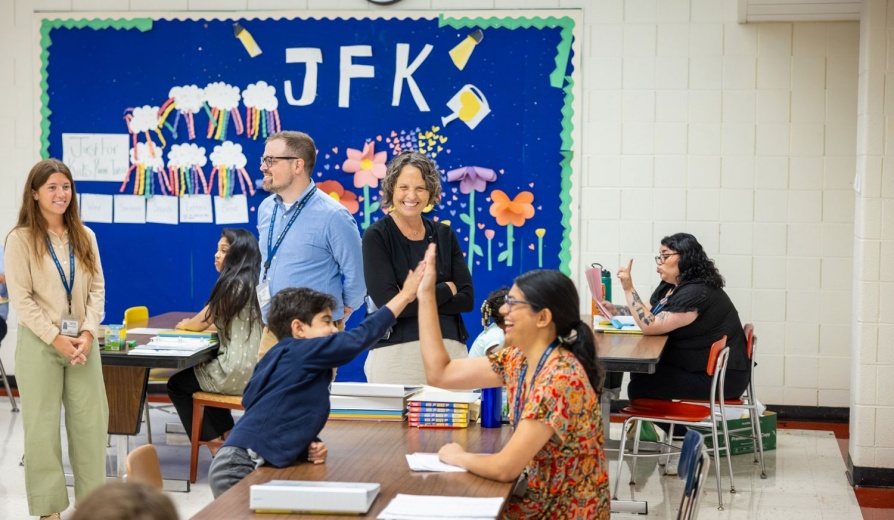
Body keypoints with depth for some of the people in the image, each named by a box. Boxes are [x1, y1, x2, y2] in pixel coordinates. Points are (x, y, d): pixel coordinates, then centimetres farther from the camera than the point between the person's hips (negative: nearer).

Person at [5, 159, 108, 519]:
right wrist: (55, 338, -15)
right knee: (42, 425, 2)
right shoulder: (20, 239, -5)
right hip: (40, 342, -4)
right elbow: (21, 298, -10)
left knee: (91, 421, 4)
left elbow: (97, 288, 5)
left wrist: (88, 333, -9)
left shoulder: (84, 236, 8)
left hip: (82, 340, 4)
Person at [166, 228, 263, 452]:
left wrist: (184, 325, 18)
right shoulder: (256, 282, 10)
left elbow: (201, 323, -3)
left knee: (177, 384, 15)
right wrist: (192, 324, 15)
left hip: (238, 371, -9)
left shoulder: (234, 284, -15)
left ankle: (215, 445, 16)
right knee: (200, 371, 33)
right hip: (256, 368, 9)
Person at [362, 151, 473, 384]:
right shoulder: (376, 236, -2)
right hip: (395, 353, -3)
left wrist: (413, 300, -11)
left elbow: (467, 299, 2)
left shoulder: (444, 235, 10)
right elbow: (388, 303, -12)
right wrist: (445, 290, -2)